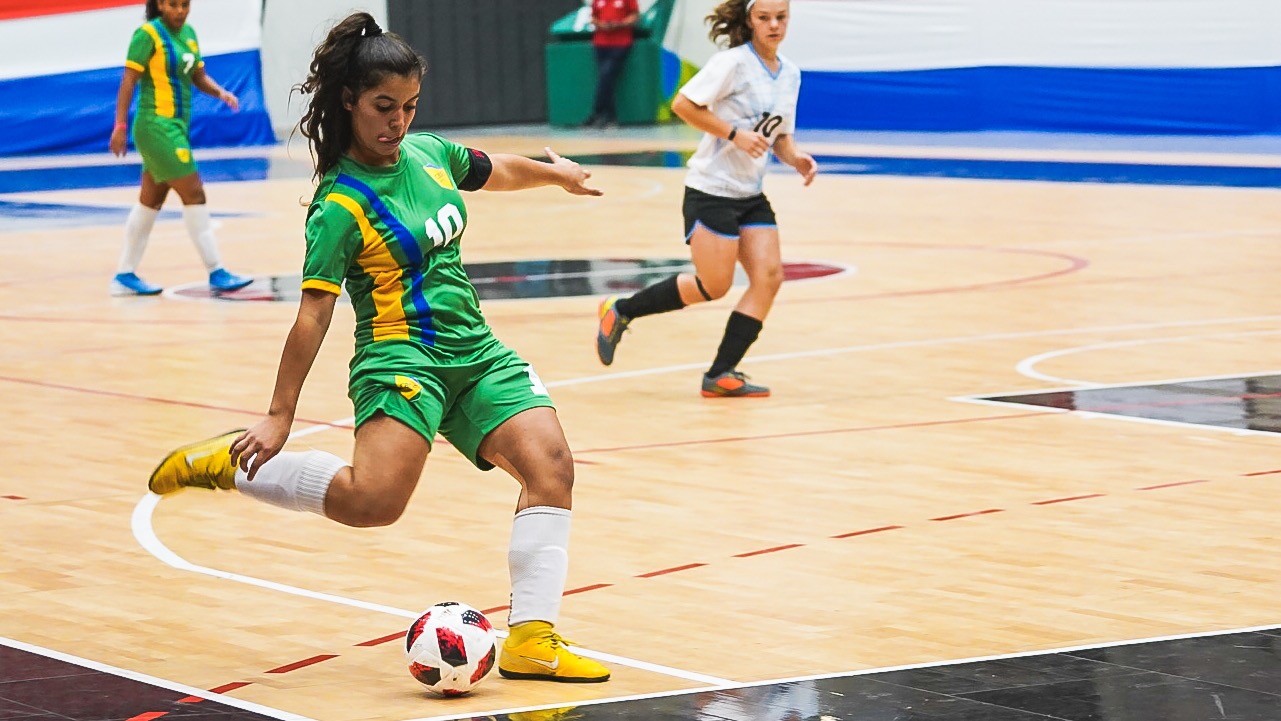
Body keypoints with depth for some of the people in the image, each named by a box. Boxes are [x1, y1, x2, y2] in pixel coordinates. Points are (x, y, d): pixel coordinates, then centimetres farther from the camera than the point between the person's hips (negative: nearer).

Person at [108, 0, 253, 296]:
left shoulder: (188, 33, 11)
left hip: (177, 125, 8)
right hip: (157, 125, -8)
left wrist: (221, 93, -3)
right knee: (194, 194, -9)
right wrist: (121, 126, -18)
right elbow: (128, 81, -14)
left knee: (151, 201, 11)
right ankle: (216, 273, -5)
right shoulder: (148, 34, -12)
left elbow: (199, 77, 17)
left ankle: (125, 276, 18)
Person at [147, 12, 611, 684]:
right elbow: (313, 313, -13)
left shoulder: (428, 152, 9)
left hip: (477, 352, 7)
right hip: (401, 358, -7)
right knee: (373, 499, -28)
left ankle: (531, 641, -11)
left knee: (550, 463, -13)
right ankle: (226, 464, -6)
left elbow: (493, 171, 33)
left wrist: (554, 171, 44)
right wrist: (279, 416, -13)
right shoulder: (341, 206, -12)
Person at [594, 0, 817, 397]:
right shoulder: (733, 62, -13)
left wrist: (797, 158, -2)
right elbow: (683, 104, -17)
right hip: (711, 189, -7)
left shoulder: (790, 74, 10)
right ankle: (620, 311, 12)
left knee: (769, 275, -7)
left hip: (751, 195, 7)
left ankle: (721, 375, -2)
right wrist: (735, 134, -21)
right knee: (713, 286, -7)